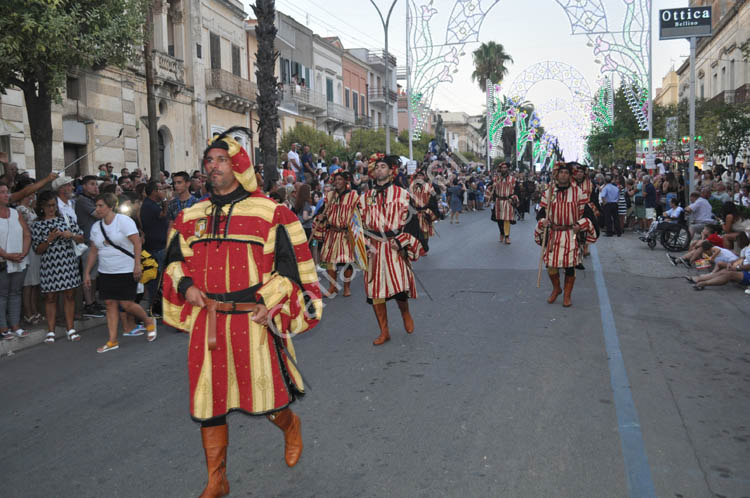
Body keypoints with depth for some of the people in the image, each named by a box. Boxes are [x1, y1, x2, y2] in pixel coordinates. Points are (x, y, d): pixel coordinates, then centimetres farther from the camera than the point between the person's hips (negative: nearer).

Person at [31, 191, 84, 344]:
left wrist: (71, 235, -9)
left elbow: (81, 239, 11)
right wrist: (50, 239, -15)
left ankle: (70, 329, 12)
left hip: (69, 264, 1)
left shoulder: (66, 219, 8)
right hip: (49, 266, -1)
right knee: (50, 298, 4)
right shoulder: (37, 225, 3)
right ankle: (51, 331, 12)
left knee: (70, 296, 4)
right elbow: (38, 250, 0)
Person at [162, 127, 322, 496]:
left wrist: (270, 302, -14)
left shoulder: (270, 213, -4)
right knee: (208, 401, 9)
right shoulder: (191, 216, 10)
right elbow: (174, 259, 20)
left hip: (253, 321, -4)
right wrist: (185, 284, 0)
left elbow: (292, 264, -4)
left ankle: (290, 426, 41)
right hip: (206, 321, 4)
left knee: (265, 399, 3)